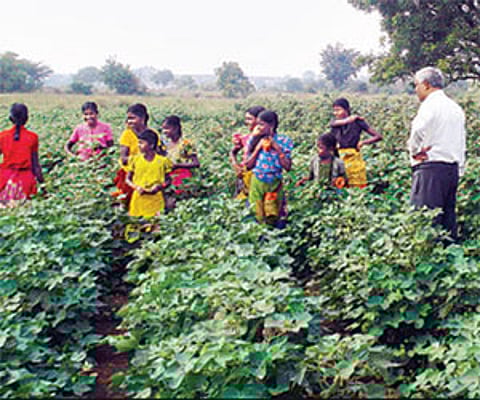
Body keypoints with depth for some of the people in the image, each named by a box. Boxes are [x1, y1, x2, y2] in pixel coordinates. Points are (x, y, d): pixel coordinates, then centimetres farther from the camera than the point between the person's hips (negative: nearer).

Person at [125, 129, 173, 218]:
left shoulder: (162, 161, 0)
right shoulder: (135, 159, 4)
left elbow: (168, 180, 8)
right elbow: (127, 179, 9)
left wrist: (159, 187, -12)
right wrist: (136, 187, -10)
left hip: (155, 200, -1)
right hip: (139, 199, 2)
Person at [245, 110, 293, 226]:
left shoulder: (283, 141, -8)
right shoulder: (254, 140, -4)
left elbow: (288, 166, -12)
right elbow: (248, 165, -6)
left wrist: (277, 148, -17)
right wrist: (258, 147, -13)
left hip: (274, 184, -2)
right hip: (257, 183, 2)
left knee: (273, 220, 2)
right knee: (260, 220, 9)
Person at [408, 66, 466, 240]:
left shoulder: (430, 105, -8)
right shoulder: (456, 108, 18)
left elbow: (418, 133, -18)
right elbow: (462, 143, 21)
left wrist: (414, 151, 0)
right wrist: (459, 171, 23)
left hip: (431, 168, -9)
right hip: (453, 168, 9)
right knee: (448, 215, 11)